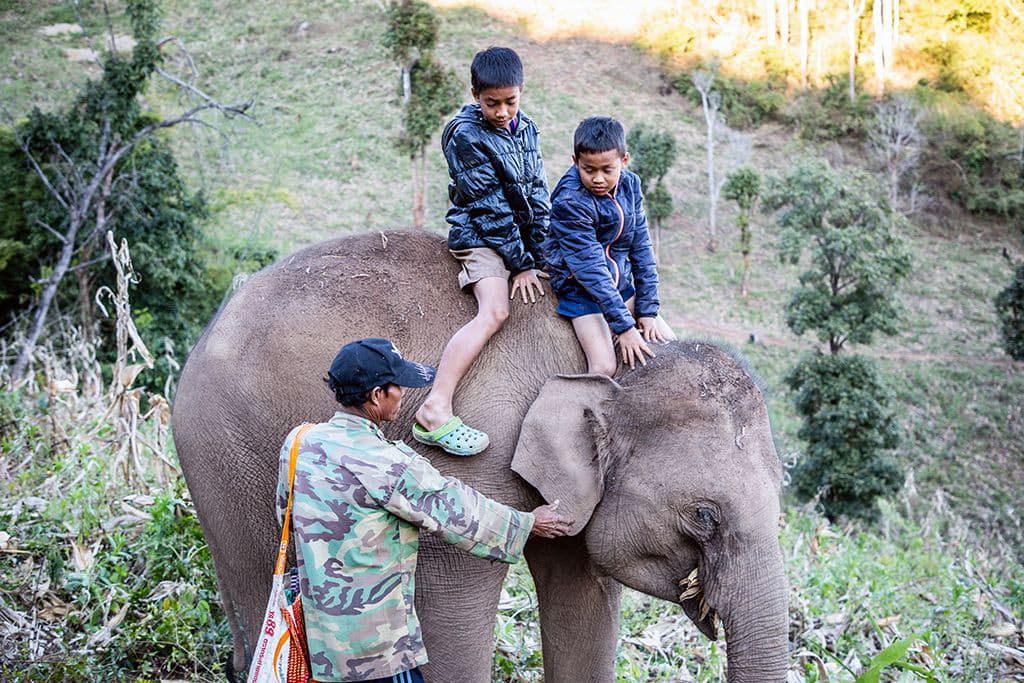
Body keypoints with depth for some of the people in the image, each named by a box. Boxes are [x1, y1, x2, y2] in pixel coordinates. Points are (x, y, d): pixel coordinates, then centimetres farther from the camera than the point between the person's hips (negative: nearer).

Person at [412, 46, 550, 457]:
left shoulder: (525, 129, 9)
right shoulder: (466, 135, -13)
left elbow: (536, 195, 8)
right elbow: (489, 207, -16)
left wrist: (540, 258, -1)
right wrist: (520, 264, -16)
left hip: (524, 235, 8)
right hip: (481, 236, -8)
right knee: (494, 312, -29)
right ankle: (434, 410, -44)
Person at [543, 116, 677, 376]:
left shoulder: (629, 185, -4)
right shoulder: (570, 202, -24)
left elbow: (641, 249, -1)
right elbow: (591, 269, -25)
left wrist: (648, 311, -5)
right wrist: (624, 326, -26)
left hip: (620, 286, 7)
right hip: (581, 289, -7)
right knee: (604, 368, -23)